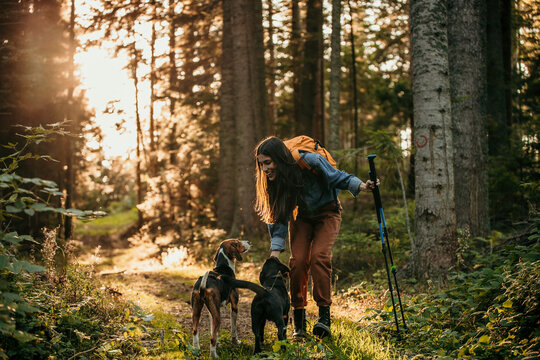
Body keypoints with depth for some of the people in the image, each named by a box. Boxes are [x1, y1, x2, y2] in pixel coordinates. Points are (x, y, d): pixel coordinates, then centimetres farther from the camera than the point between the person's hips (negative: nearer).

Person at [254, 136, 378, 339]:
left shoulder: (310, 162, -31)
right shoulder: (272, 181, -18)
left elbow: (338, 177, -20)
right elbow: (279, 219, -14)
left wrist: (361, 186, -39)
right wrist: (274, 256, -20)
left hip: (326, 213, -3)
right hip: (300, 216, 3)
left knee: (319, 256, -23)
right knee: (298, 260, -14)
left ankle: (324, 315, -19)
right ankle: (298, 321, -4)